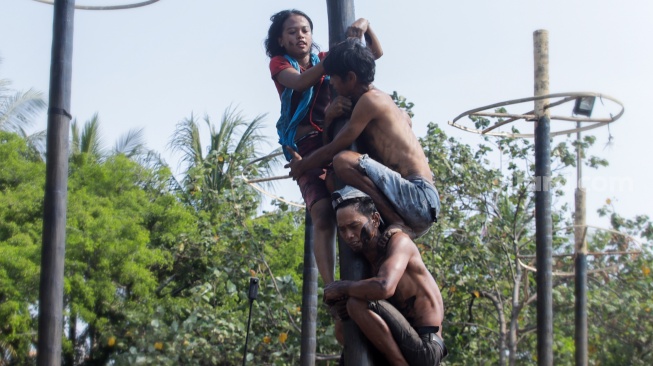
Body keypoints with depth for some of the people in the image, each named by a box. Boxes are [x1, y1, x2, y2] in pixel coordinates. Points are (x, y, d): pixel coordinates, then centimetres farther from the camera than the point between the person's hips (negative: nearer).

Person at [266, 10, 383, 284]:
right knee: (323, 215, -21)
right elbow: (300, 82, -8)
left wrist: (365, 26, 1)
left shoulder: (324, 60, 23)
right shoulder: (280, 64, 15)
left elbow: (375, 54, 21)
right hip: (308, 146, -3)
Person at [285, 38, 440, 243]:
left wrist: (301, 166, 12)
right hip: (422, 202, 10)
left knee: (344, 161, -26)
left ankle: (399, 225, -19)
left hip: (418, 196, -10)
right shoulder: (381, 101, 21)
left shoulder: (370, 99, -8)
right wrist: (329, 118, 6)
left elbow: (333, 150, -6)